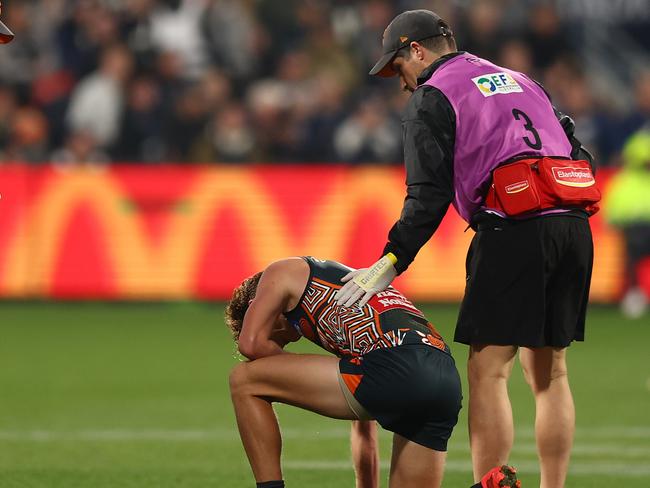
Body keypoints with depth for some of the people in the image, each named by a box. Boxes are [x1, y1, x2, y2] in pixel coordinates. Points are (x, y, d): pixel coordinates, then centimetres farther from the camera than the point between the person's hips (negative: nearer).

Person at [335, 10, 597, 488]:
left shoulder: (432, 97, 6)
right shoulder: (521, 81, 27)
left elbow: (429, 194, -5)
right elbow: (580, 156, 20)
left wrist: (390, 263, -4)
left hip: (513, 229, -7)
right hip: (574, 225, 7)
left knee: (488, 372, -4)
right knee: (549, 371, 12)